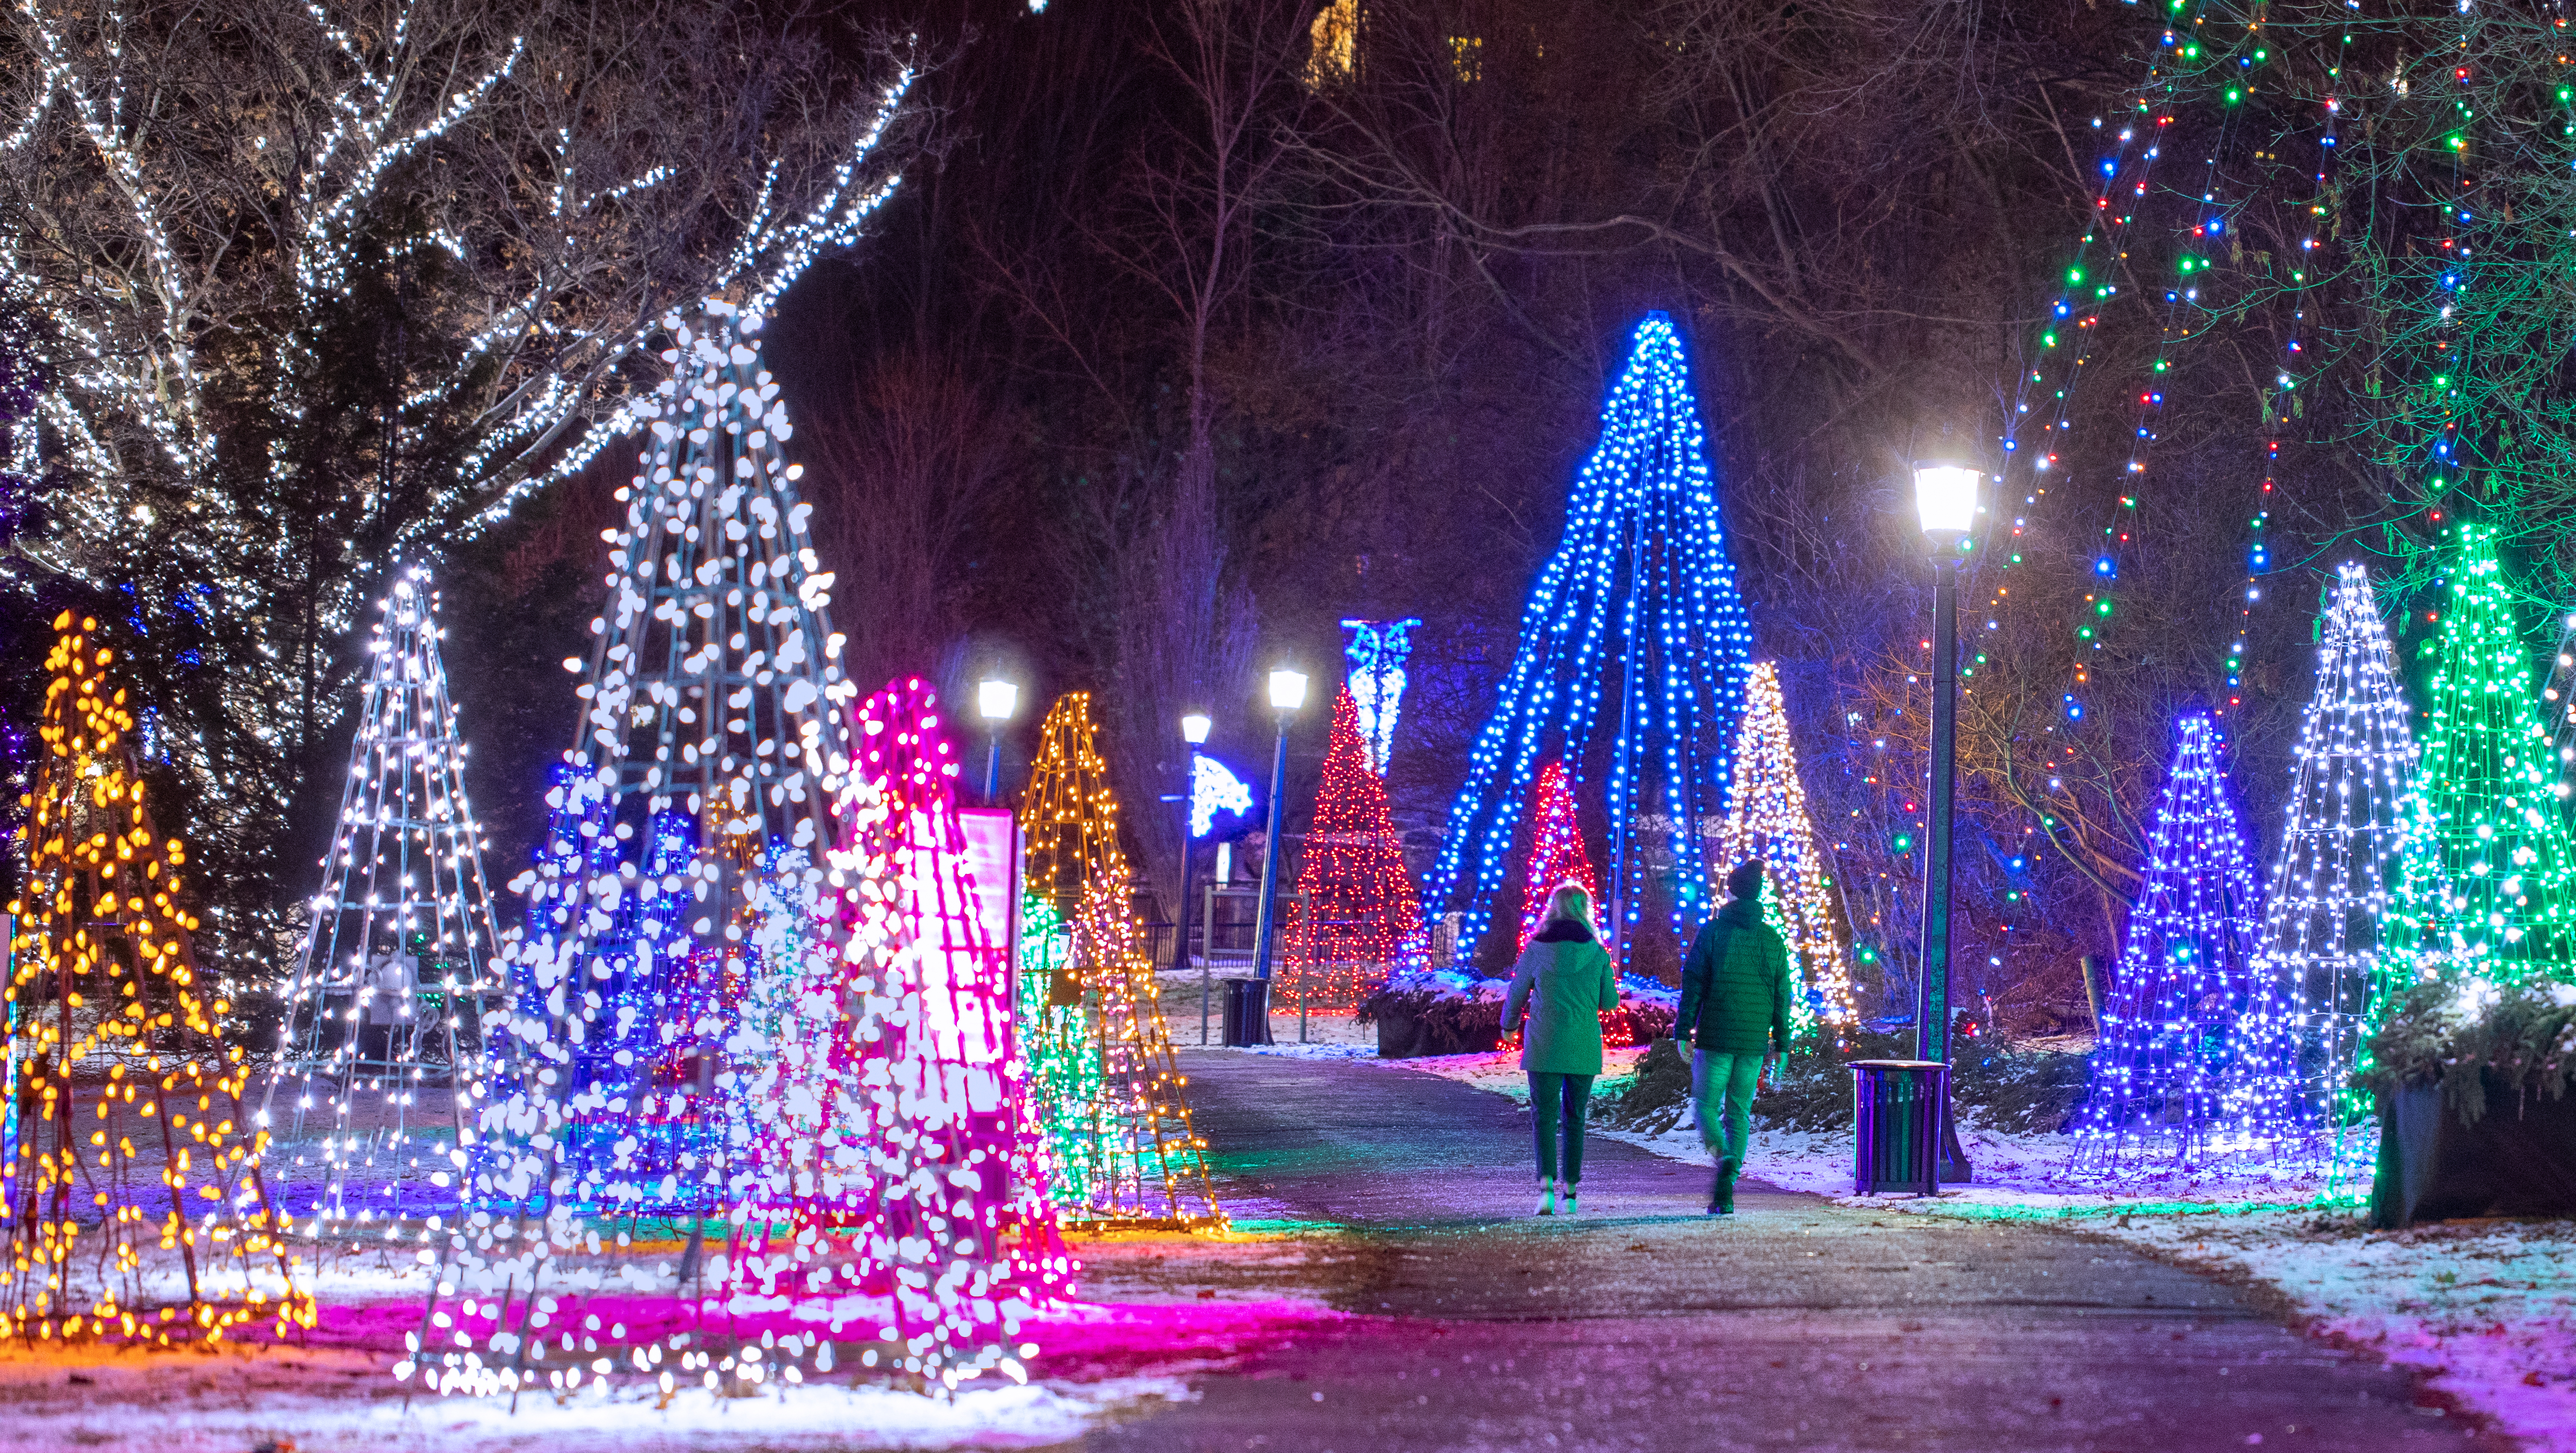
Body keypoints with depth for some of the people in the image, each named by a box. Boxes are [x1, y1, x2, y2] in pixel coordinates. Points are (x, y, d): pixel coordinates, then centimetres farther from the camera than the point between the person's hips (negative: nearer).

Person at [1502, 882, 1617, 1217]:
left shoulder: (1537, 948, -3)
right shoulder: (1597, 952, 0)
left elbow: (1517, 994, 4)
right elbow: (1610, 1002, 4)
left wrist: (1508, 1025, 23)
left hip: (1545, 1044, -1)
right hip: (1584, 1047, 2)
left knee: (1544, 1115, 0)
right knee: (1574, 1117, 12)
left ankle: (1546, 1182, -19)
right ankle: (1570, 1190, 11)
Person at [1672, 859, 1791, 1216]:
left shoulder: (1712, 931, -4)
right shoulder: (1773, 939, 7)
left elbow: (1693, 985, -7)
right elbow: (1782, 996, 9)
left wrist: (1683, 1032, -2)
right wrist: (1780, 1045, 14)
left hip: (1715, 1039, -3)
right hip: (1754, 1040, 3)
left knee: (1706, 1104, 7)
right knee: (1740, 1112, 10)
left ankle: (1724, 1156, -24)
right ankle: (1725, 1194, 3)